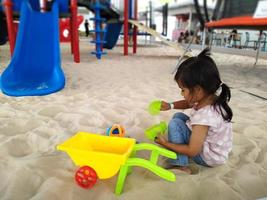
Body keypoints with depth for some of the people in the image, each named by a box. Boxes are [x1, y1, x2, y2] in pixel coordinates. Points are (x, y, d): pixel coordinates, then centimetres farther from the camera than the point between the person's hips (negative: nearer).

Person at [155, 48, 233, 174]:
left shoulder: (204, 116, -37)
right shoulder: (212, 97, -12)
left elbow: (192, 151, -28)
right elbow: (188, 103, 11)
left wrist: (165, 143, -19)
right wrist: (170, 106, -5)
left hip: (209, 157, -8)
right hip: (207, 141, 8)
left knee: (175, 124, -18)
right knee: (179, 116, 7)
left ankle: (181, 166, -9)